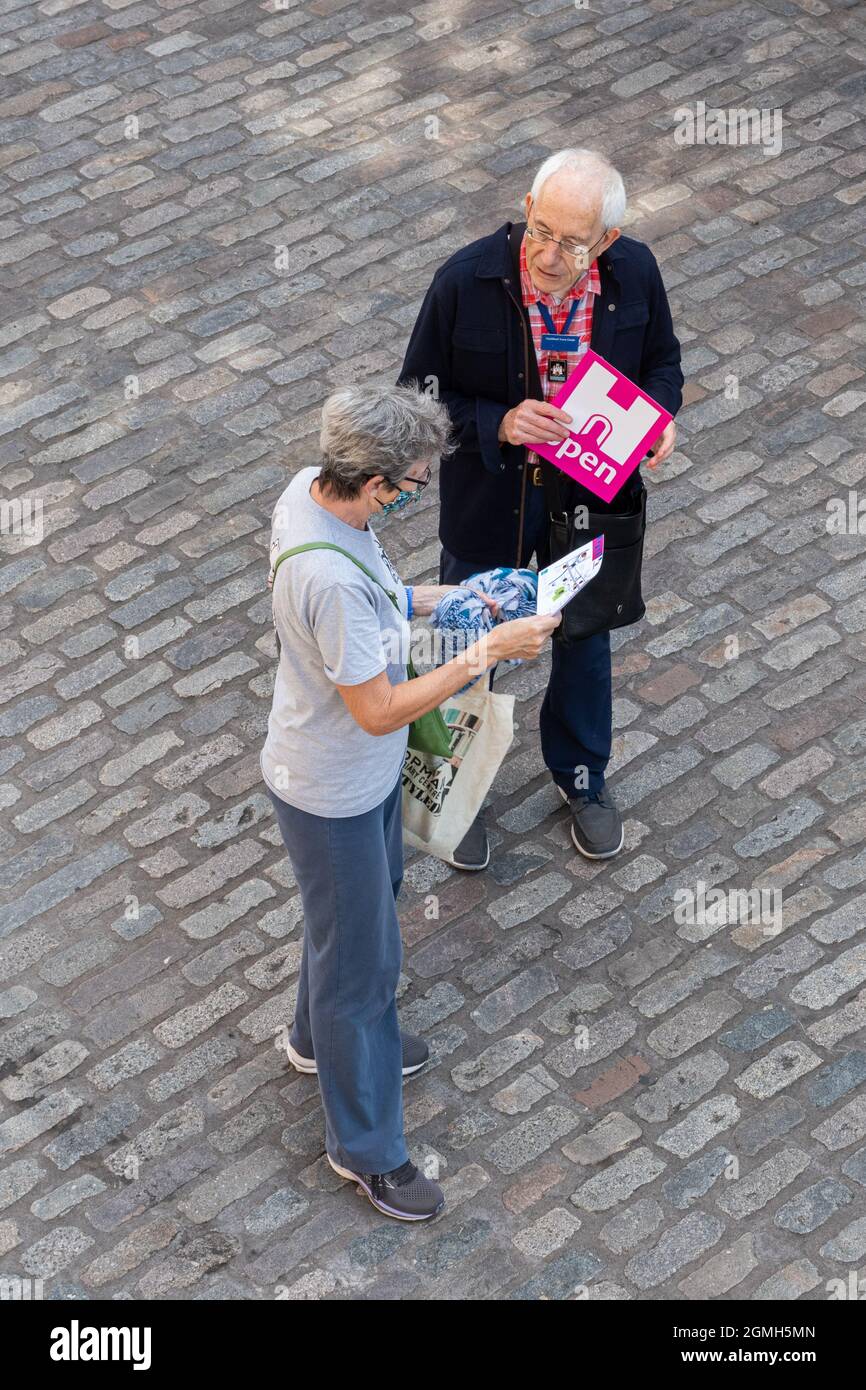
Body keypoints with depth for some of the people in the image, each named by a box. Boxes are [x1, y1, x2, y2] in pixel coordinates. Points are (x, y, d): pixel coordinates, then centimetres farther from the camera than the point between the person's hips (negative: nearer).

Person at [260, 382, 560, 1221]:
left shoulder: (310, 489, -12)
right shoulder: (330, 578, -41)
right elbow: (380, 710, -31)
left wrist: (434, 599, -2)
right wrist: (489, 652, -27)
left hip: (363, 773, 9)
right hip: (334, 795, -9)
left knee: (359, 906, 32)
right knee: (362, 956, 9)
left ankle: (321, 1038, 59)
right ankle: (365, 1147, 30)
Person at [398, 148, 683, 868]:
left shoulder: (635, 272, -17)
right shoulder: (466, 280, -25)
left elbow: (661, 358, 3)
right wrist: (499, 426, -31)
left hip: (591, 493, 2)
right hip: (490, 502, -2)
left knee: (585, 640, 24)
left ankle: (582, 775, 51)